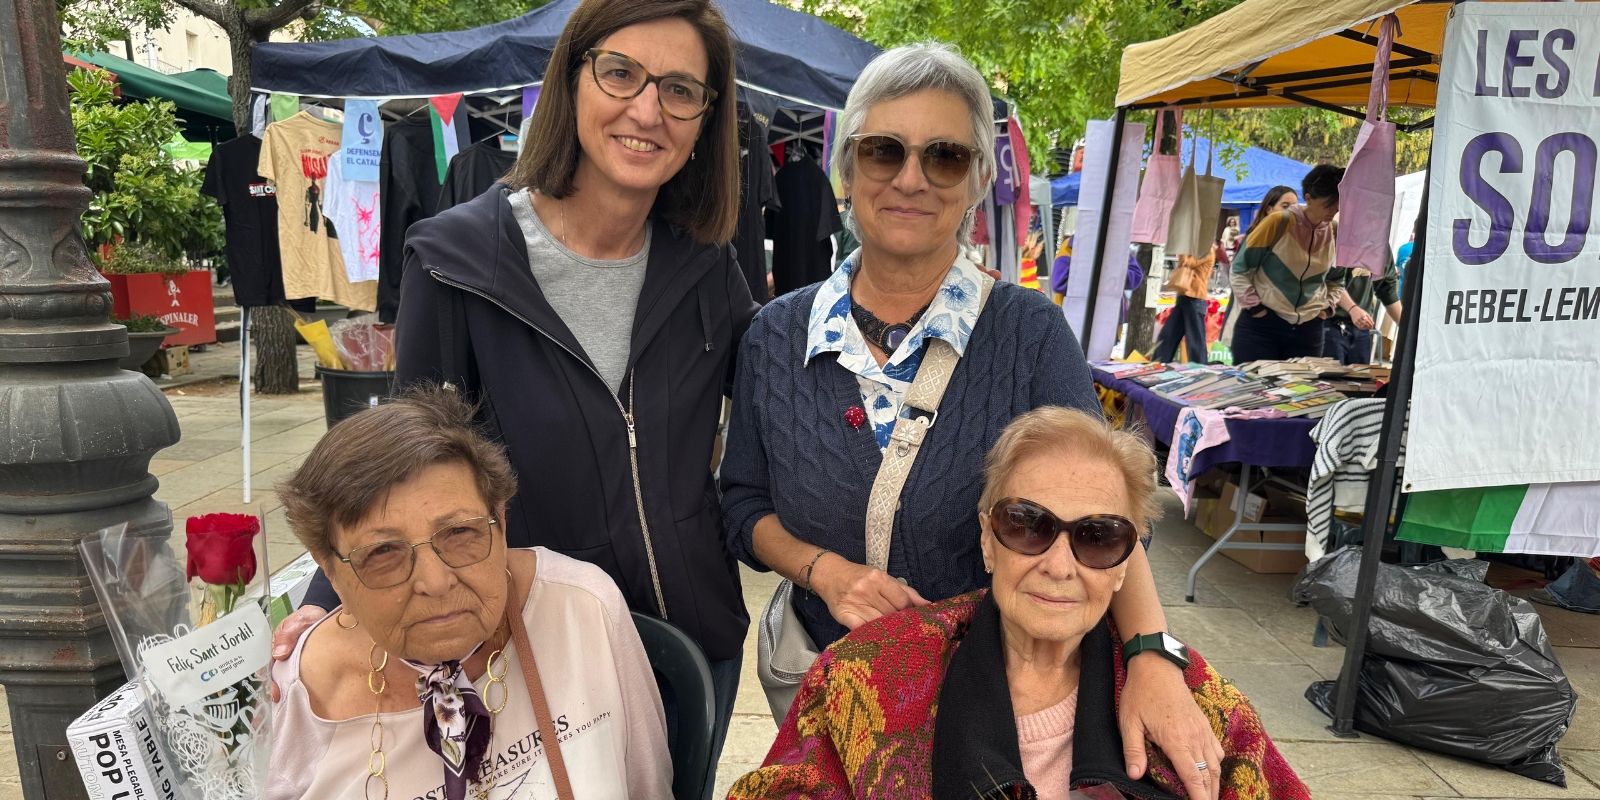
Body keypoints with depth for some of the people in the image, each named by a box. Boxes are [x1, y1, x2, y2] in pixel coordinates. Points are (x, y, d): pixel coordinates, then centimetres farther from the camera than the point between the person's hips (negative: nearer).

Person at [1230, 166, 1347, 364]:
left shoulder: (1334, 232, 4)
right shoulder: (1280, 223, -11)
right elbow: (1241, 268, -5)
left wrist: (1353, 309, 5)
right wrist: (1253, 308, -9)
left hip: (1308, 329, 4)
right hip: (1261, 324, -4)